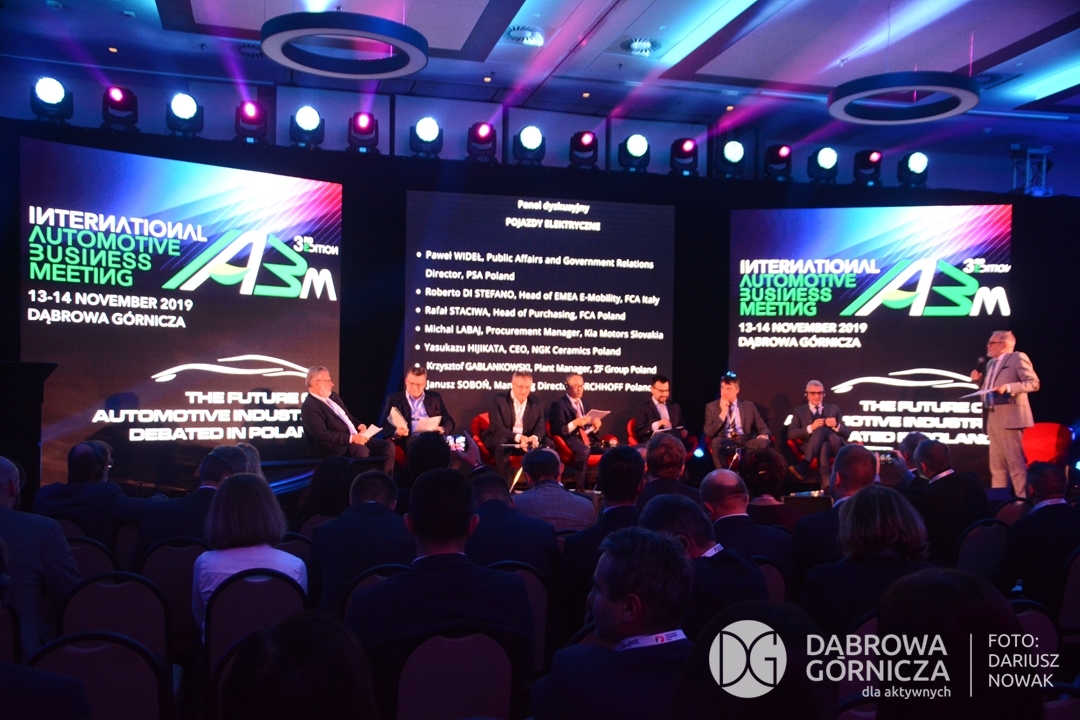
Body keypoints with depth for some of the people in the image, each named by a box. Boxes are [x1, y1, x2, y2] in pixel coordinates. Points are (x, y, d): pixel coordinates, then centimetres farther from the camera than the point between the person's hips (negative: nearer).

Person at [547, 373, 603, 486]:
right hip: (571, 439, -6)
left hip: (588, 439, 6)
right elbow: (557, 430, -7)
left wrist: (595, 426, -2)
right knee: (584, 451, -39)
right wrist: (574, 424, -22)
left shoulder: (585, 404, 24)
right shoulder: (559, 404, 3)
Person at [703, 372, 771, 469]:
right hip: (726, 443, -1)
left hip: (746, 442, 1)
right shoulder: (711, 407, 11)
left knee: (763, 442, -31)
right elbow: (708, 433, 0)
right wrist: (723, 413, -6)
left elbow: (763, 428, 15)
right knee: (716, 441, -36)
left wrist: (764, 435, -10)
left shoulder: (748, 405, 16)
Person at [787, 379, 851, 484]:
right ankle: (826, 479, -50)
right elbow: (791, 434, 2)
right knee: (824, 445, -39)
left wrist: (836, 426, -8)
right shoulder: (799, 411, 17)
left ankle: (804, 465, -44)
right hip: (811, 449, -1)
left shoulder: (834, 409, 23)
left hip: (836, 447, 1)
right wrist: (810, 428, -14)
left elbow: (847, 433, 15)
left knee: (821, 429, -33)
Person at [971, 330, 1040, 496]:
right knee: (997, 464, 10)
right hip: (992, 418, 9)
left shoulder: (1018, 358, -3)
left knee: (1015, 461, -8)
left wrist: (1008, 387, -22)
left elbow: (1033, 383, -11)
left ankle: (1023, 499, -5)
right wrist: (980, 380, 7)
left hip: (1009, 417, -8)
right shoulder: (991, 363, 21)